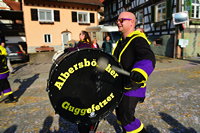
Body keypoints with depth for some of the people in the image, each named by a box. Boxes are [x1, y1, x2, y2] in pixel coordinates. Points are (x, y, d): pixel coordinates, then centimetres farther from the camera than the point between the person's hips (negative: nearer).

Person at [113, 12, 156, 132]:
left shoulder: (138, 40, -18)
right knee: (119, 112, 20)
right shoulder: (121, 41, 11)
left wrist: (139, 72, -54)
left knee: (126, 117, -6)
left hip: (133, 86, -9)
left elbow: (148, 59, -35)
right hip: (120, 84, 9)